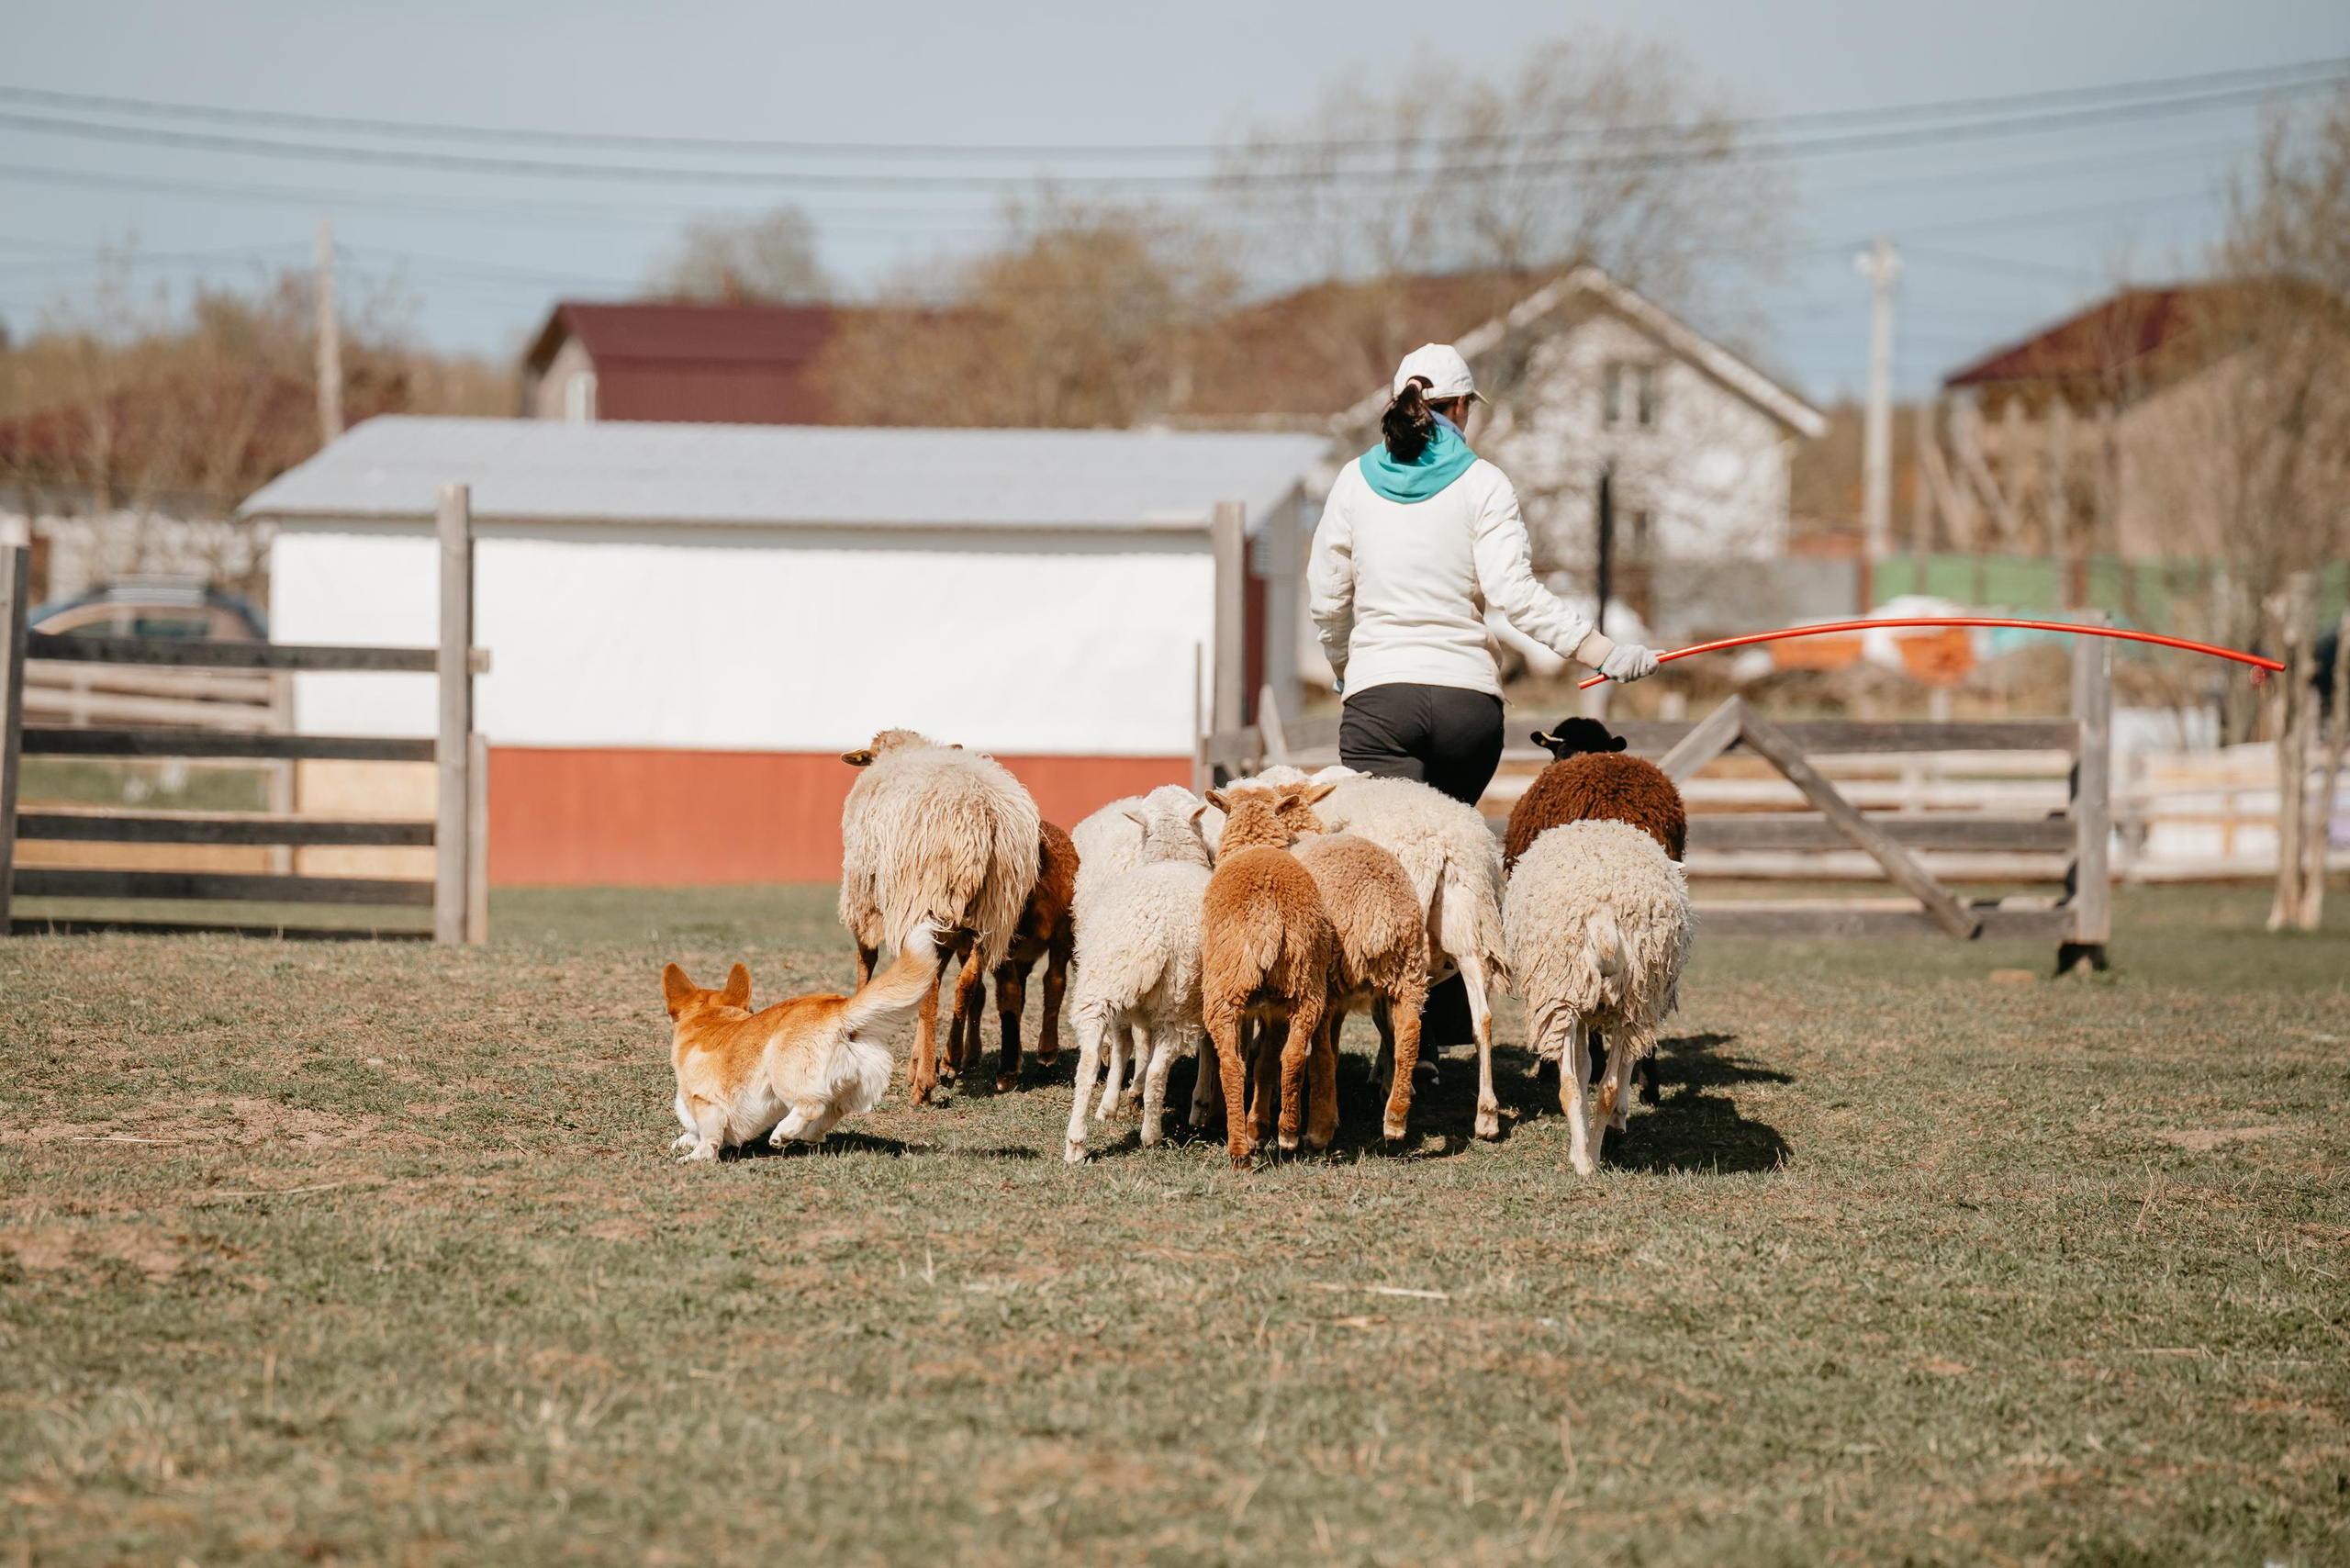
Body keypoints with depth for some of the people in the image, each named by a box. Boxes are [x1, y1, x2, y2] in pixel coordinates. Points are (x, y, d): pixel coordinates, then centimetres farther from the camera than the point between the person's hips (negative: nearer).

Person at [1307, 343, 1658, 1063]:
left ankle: (1409, 1037, -21)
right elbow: (1514, 592, -10)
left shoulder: (1358, 480, 7)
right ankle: (1451, 1022, 18)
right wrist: (1606, 654, -8)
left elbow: (1326, 596, 12)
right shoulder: (1481, 484, 1)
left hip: (1380, 695, -1)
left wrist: (1343, 664, 31)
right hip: (1468, 698, 1)